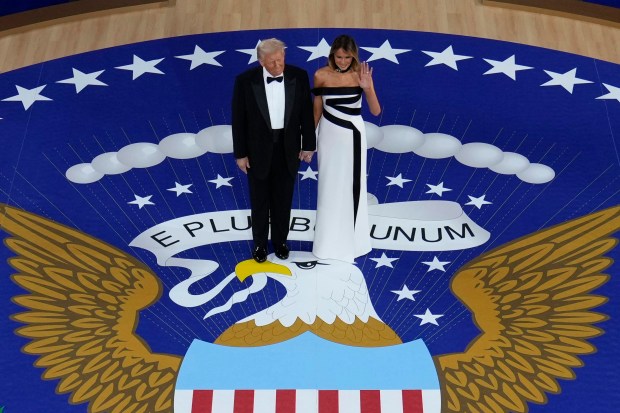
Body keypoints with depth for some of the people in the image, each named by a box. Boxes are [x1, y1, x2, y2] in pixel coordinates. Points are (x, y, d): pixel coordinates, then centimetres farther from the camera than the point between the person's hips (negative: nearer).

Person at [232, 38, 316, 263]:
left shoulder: (299, 76, -9)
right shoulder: (245, 81, -14)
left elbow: (306, 112, -1)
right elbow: (238, 119, -8)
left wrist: (308, 144, 1)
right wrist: (240, 153, -6)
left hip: (288, 148, 1)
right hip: (258, 148, -1)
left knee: (283, 200, 15)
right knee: (259, 200, 13)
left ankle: (280, 240, 35)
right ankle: (260, 243, 32)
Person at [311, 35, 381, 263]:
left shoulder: (361, 74, -11)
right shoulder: (321, 75, -9)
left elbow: (376, 111, -12)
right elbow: (317, 109, 3)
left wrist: (368, 88, -28)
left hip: (352, 134, -1)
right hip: (329, 133, 1)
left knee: (351, 185, 8)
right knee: (330, 184, 10)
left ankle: (350, 237, 24)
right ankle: (330, 238, 25)